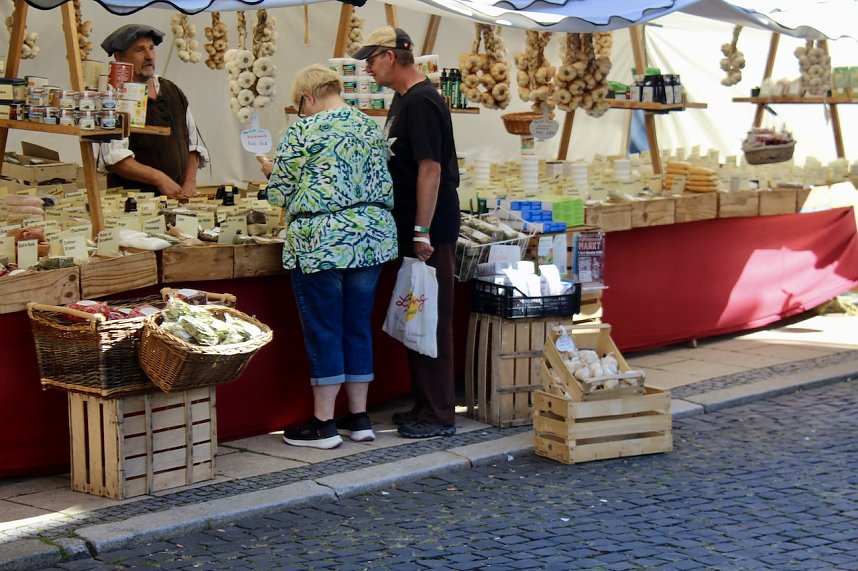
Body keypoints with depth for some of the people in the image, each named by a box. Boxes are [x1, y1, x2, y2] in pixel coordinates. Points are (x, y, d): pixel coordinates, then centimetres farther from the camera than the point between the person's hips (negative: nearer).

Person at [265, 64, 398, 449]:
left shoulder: (303, 130, -7)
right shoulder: (371, 128, 11)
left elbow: (280, 193, -3)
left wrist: (272, 172, 17)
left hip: (322, 241, -6)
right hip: (373, 237, 6)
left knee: (323, 330, 1)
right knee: (358, 327, 13)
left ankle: (324, 424, 6)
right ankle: (359, 418, 17)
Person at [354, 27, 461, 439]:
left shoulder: (421, 102, -17)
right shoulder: (402, 100, 14)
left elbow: (430, 167, -22)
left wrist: (422, 232, -24)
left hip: (431, 232, -10)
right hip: (411, 229, 10)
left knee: (432, 320, -4)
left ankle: (439, 414, 1)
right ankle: (424, 405, 23)